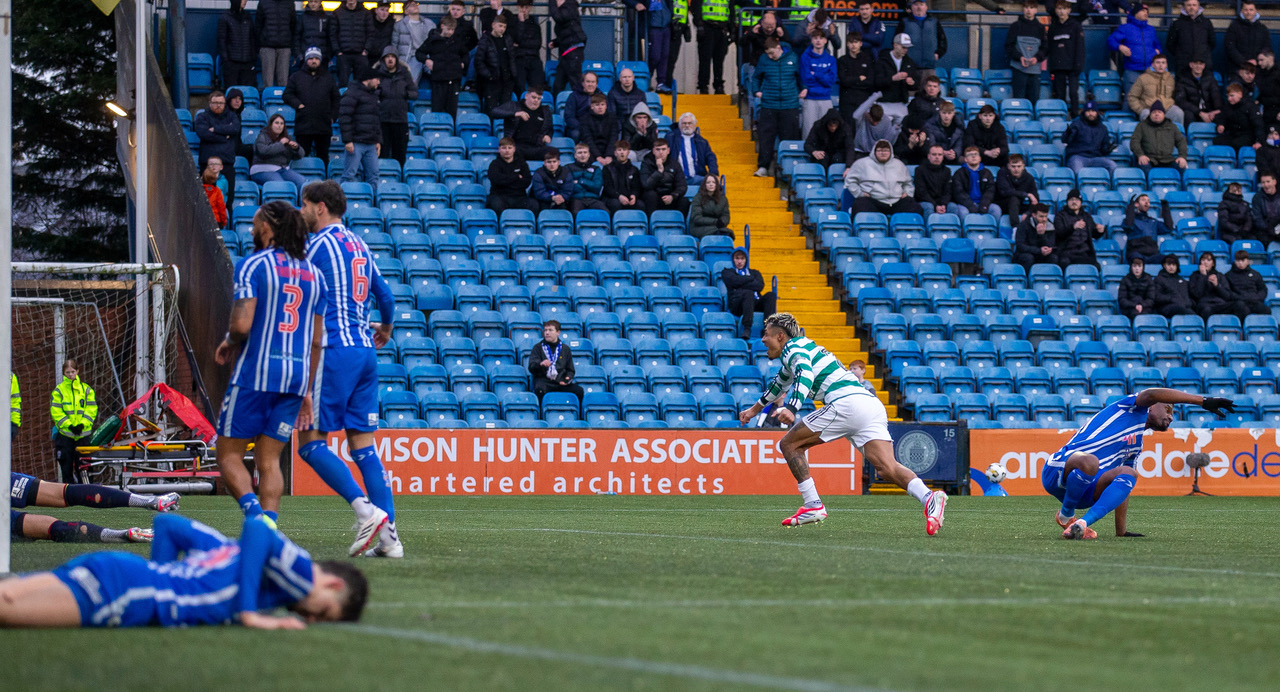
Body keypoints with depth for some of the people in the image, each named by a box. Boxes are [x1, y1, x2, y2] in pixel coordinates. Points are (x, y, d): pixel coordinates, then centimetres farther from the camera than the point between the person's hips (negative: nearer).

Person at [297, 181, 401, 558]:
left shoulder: (317, 244, -6)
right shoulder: (359, 245, 17)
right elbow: (384, 294, 24)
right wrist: (385, 328, 44)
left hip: (334, 350, -8)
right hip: (365, 351, 8)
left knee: (311, 442, -5)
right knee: (363, 444, 6)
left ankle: (366, 511, -19)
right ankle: (388, 534, -2)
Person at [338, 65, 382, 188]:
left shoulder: (373, 95, 21)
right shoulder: (352, 93, -5)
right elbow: (344, 117, -12)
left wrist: (378, 141, 18)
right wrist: (348, 140, -18)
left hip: (371, 145, 8)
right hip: (356, 144, -8)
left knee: (373, 175, 4)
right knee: (351, 174, -8)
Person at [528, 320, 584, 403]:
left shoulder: (565, 349, 20)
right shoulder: (538, 347, 13)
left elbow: (570, 370, 22)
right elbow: (531, 368, 2)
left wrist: (568, 378, -1)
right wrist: (540, 364, -21)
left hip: (561, 381, 2)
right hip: (544, 380, -2)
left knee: (579, 391, -25)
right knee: (540, 390, -39)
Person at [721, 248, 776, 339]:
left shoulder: (755, 273, 31)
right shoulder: (727, 272, 26)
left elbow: (760, 286, 9)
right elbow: (734, 281, 2)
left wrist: (742, 285, 1)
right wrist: (750, 278, 11)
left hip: (756, 302, 3)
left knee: (771, 295, -27)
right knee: (748, 293, -37)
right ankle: (747, 329, -50)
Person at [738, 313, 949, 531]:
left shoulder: (793, 348, 7)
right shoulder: (806, 348, 36)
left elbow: (805, 374, -16)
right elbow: (780, 383, 55)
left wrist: (791, 409, -31)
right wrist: (755, 409, 68)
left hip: (846, 402, -8)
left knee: (789, 444, 7)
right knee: (887, 468, -10)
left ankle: (813, 505, -1)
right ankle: (929, 498, -35)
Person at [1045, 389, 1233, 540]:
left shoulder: (1136, 447, 27)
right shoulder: (1133, 410, 4)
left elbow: (1122, 487, 27)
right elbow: (1150, 395, -19)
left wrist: (1121, 531, 17)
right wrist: (1203, 401, -22)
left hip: (1085, 490, 8)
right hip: (1058, 471, -8)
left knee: (1127, 474, -17)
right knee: (1089, 461, -41)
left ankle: (1082, 523, -27)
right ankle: (1066, 515, -14)